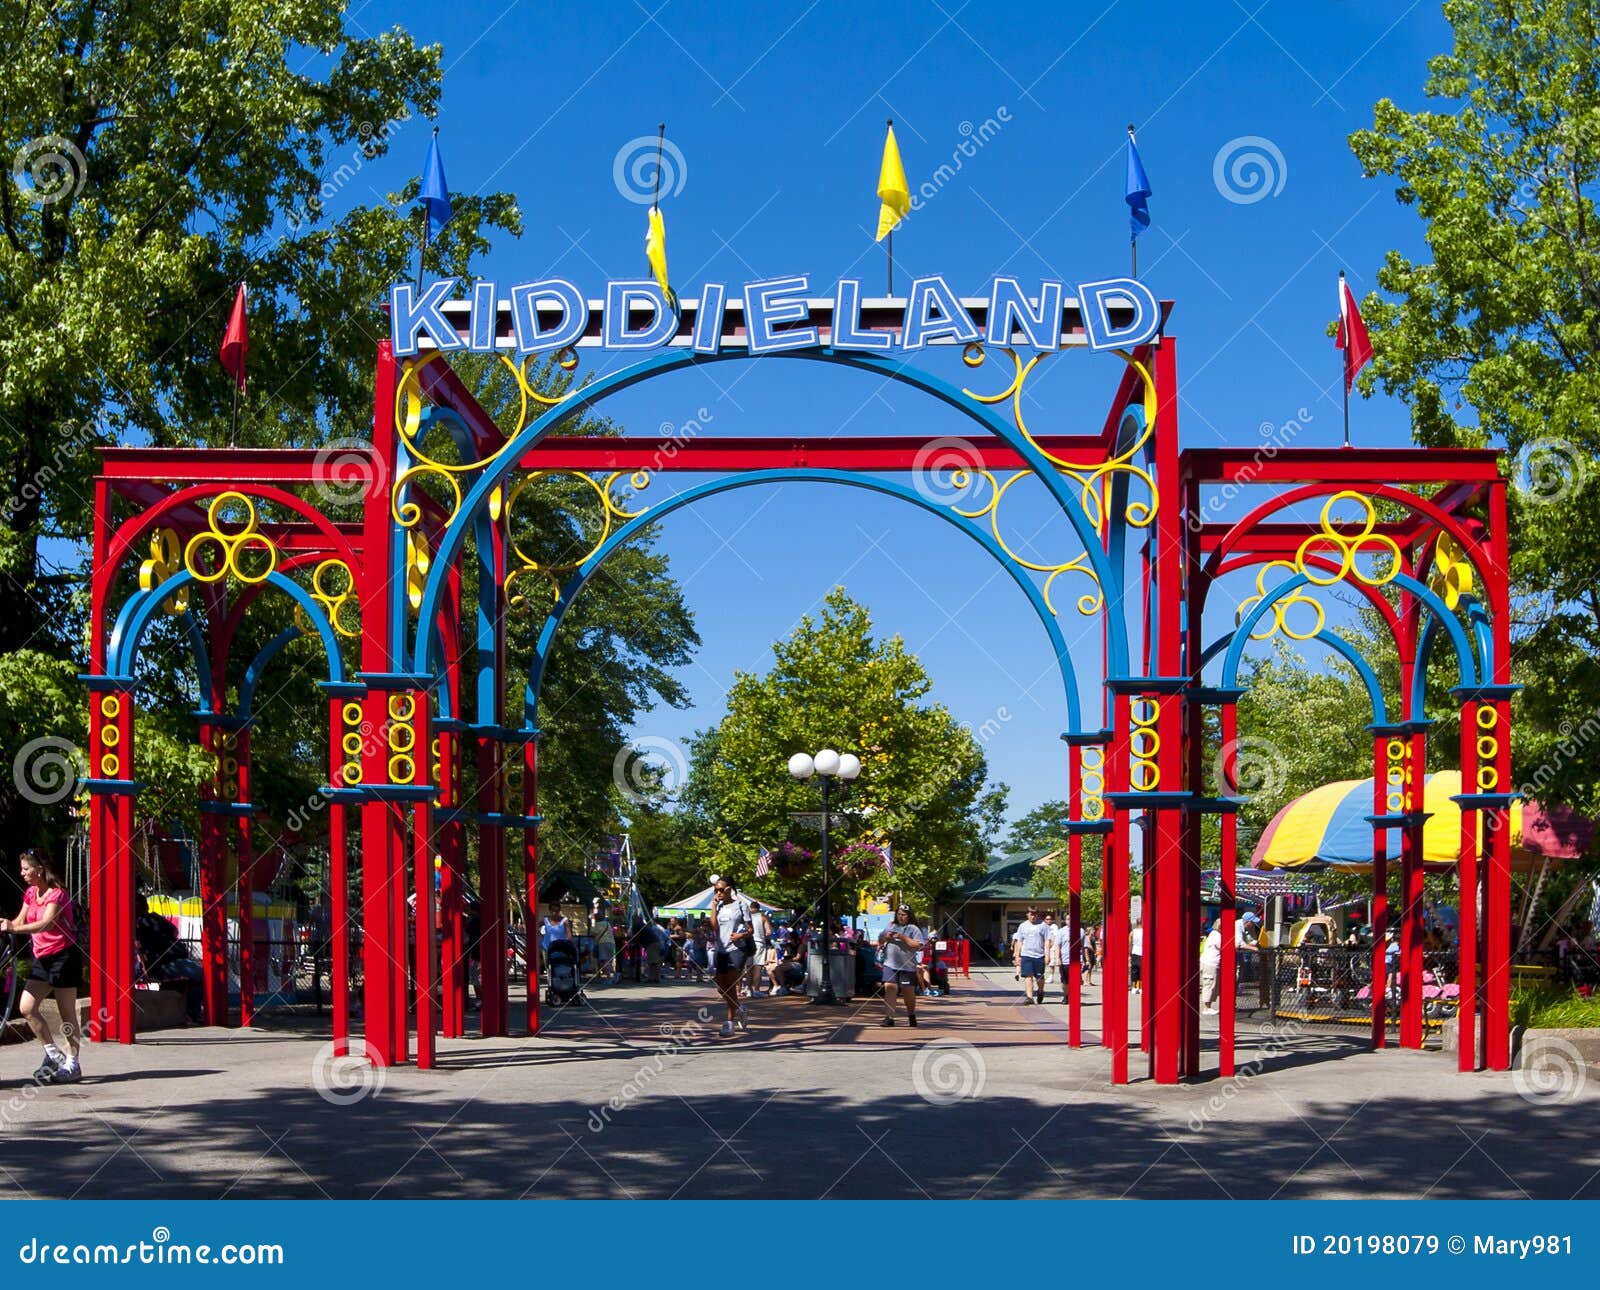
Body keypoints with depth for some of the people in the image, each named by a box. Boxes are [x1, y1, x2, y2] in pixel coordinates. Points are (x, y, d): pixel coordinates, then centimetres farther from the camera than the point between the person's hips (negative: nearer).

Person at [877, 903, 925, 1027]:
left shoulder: (913, 929, -1)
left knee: (908, 991, 6)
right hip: (890, 964, 3)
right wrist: (886, 937, 0)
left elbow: (918, 946, -13)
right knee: (889, 988, -13)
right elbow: (880, 940, 22)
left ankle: (911, 1015, 29)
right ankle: (889, 1017, -15)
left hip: (907, 966, -3)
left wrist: (903, 937, -17)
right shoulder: (890, 927, 14)